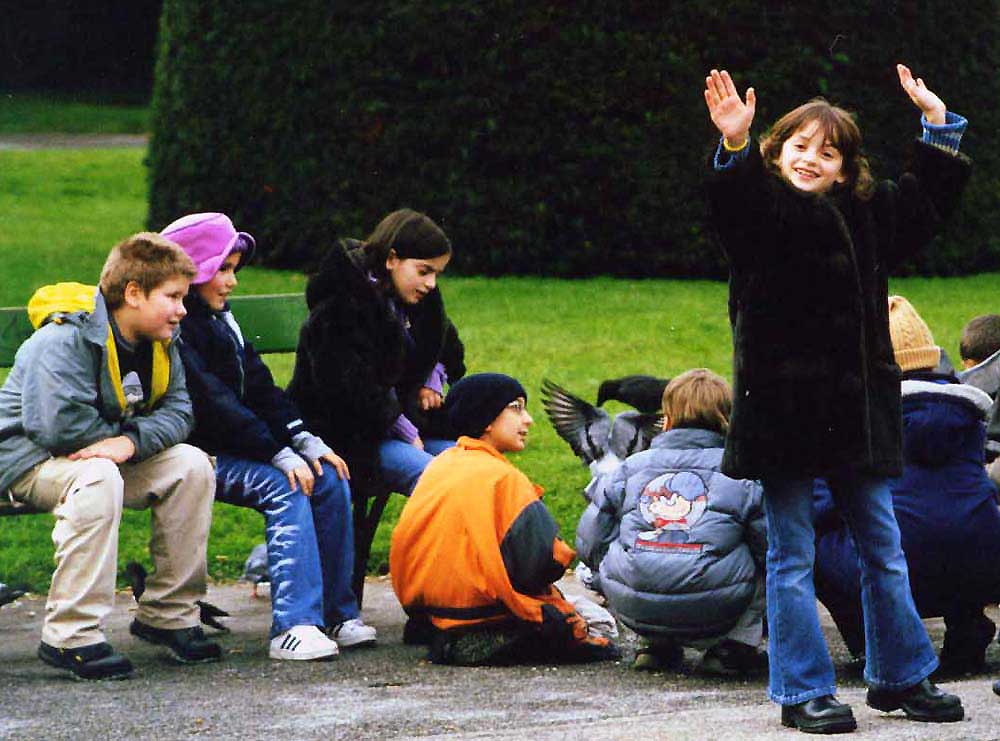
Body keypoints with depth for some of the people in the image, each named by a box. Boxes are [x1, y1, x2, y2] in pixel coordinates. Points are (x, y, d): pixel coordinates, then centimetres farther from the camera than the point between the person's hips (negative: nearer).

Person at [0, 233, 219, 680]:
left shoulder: (162, 344, 3)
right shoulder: (64, 341, -23)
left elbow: (177, 411, -6)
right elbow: (60, 427, -32)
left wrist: (132, 441, -26)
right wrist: (114, 437, -15)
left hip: (106, 458, 8)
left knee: (191, 465, -11)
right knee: (98, 477, -38)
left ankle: (167, 614, -4)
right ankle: (70, 636, -38)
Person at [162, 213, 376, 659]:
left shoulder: (220, 321, 18)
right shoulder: (176, 330, -13)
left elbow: (259, 388, 14)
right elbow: (213, 404, -21)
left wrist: (305, 442, 0)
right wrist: (280, 455, -23)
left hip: (233, 447, 9)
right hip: (195, 453, -9)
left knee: (330, 480, -6)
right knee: (287, 489, -28)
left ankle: (337, 614, -6)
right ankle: (293, 626, -33)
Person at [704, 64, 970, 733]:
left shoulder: (865, 218, 10)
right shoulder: (764, 213, -5)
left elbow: (928, 201, 25)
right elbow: (735, 203, -28)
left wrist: (938, 122, 19)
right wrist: (736, 147, -46)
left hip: (858, 403, 5)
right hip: (784, 400, -5)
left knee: (883, 548, 12)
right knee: (792, 557, 1)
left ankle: (900, 677, 24)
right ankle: (804, 693, 7)